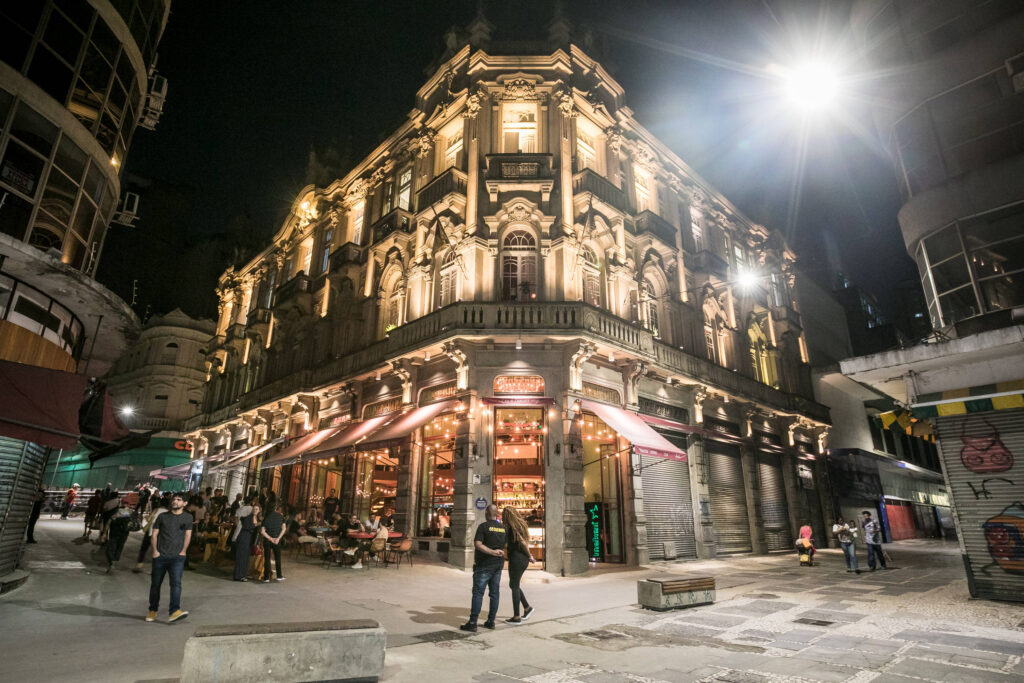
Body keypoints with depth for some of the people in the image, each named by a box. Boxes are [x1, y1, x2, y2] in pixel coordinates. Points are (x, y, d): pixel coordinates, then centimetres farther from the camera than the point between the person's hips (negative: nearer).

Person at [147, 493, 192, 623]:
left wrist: (183, 551, -2)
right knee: (155, 584, 10)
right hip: (160, 556, 2)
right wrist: (155, 550, -3)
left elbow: (188, 535, 6)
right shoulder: (162, 517, 9)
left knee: (176, 583, -16)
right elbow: (155, 533, 7)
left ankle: (174, 612, -23)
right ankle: (152, 611, 28)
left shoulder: (187, 517, 8)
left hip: (177, 557, -2)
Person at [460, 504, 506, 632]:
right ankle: (491, 621, 16)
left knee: (478, 593, -2)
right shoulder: (503, 528, 7)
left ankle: (472, 623, -1)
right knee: (494, 593, 11)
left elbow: (477, 544, -20)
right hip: (499, 564, 6)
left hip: (485, 565, -6)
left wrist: (492, 552, -21)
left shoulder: (483, 526, -11)